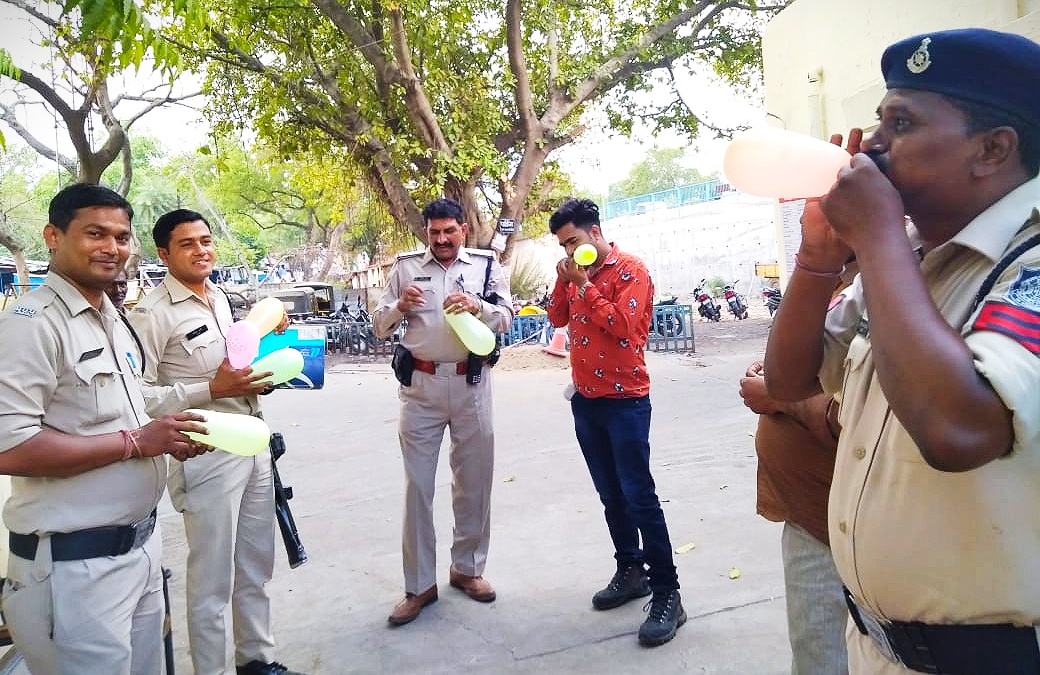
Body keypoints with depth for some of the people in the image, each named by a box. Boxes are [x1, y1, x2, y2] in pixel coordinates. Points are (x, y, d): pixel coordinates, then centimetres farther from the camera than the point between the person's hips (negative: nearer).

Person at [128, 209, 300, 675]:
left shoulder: (219, 297, 12)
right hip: (207, 455, -8)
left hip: (252, 445, 8)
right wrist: (212, 390, -22)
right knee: (212, 580, 3)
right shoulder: (153, 313, -12)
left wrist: (255, 374, 10)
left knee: (256, 567, 18)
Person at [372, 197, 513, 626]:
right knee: (417, 484, 1)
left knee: (473, 480, 10)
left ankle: (467, 568, 27)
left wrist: (477, 306, -17)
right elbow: (379, 327, 7)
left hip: (471, 384, 1)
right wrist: (400, 306, -14)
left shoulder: (486, 265, 6)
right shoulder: (406, 267, 6)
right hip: (421, 385, 0)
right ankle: (420, 585, 11)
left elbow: (506, 319, 2)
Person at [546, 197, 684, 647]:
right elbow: (558, 319, 12)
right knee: (610, 495, 14)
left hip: (625, 401, -7)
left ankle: (667, 594, 0)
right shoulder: (578, 272, 12)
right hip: (585, 400, 7)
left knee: (638, 496, -7)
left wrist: (584, 285, -15)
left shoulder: (630, 270, -9)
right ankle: (630, 571, 27)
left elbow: (622, 326, -20)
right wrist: (564, 281, -2)